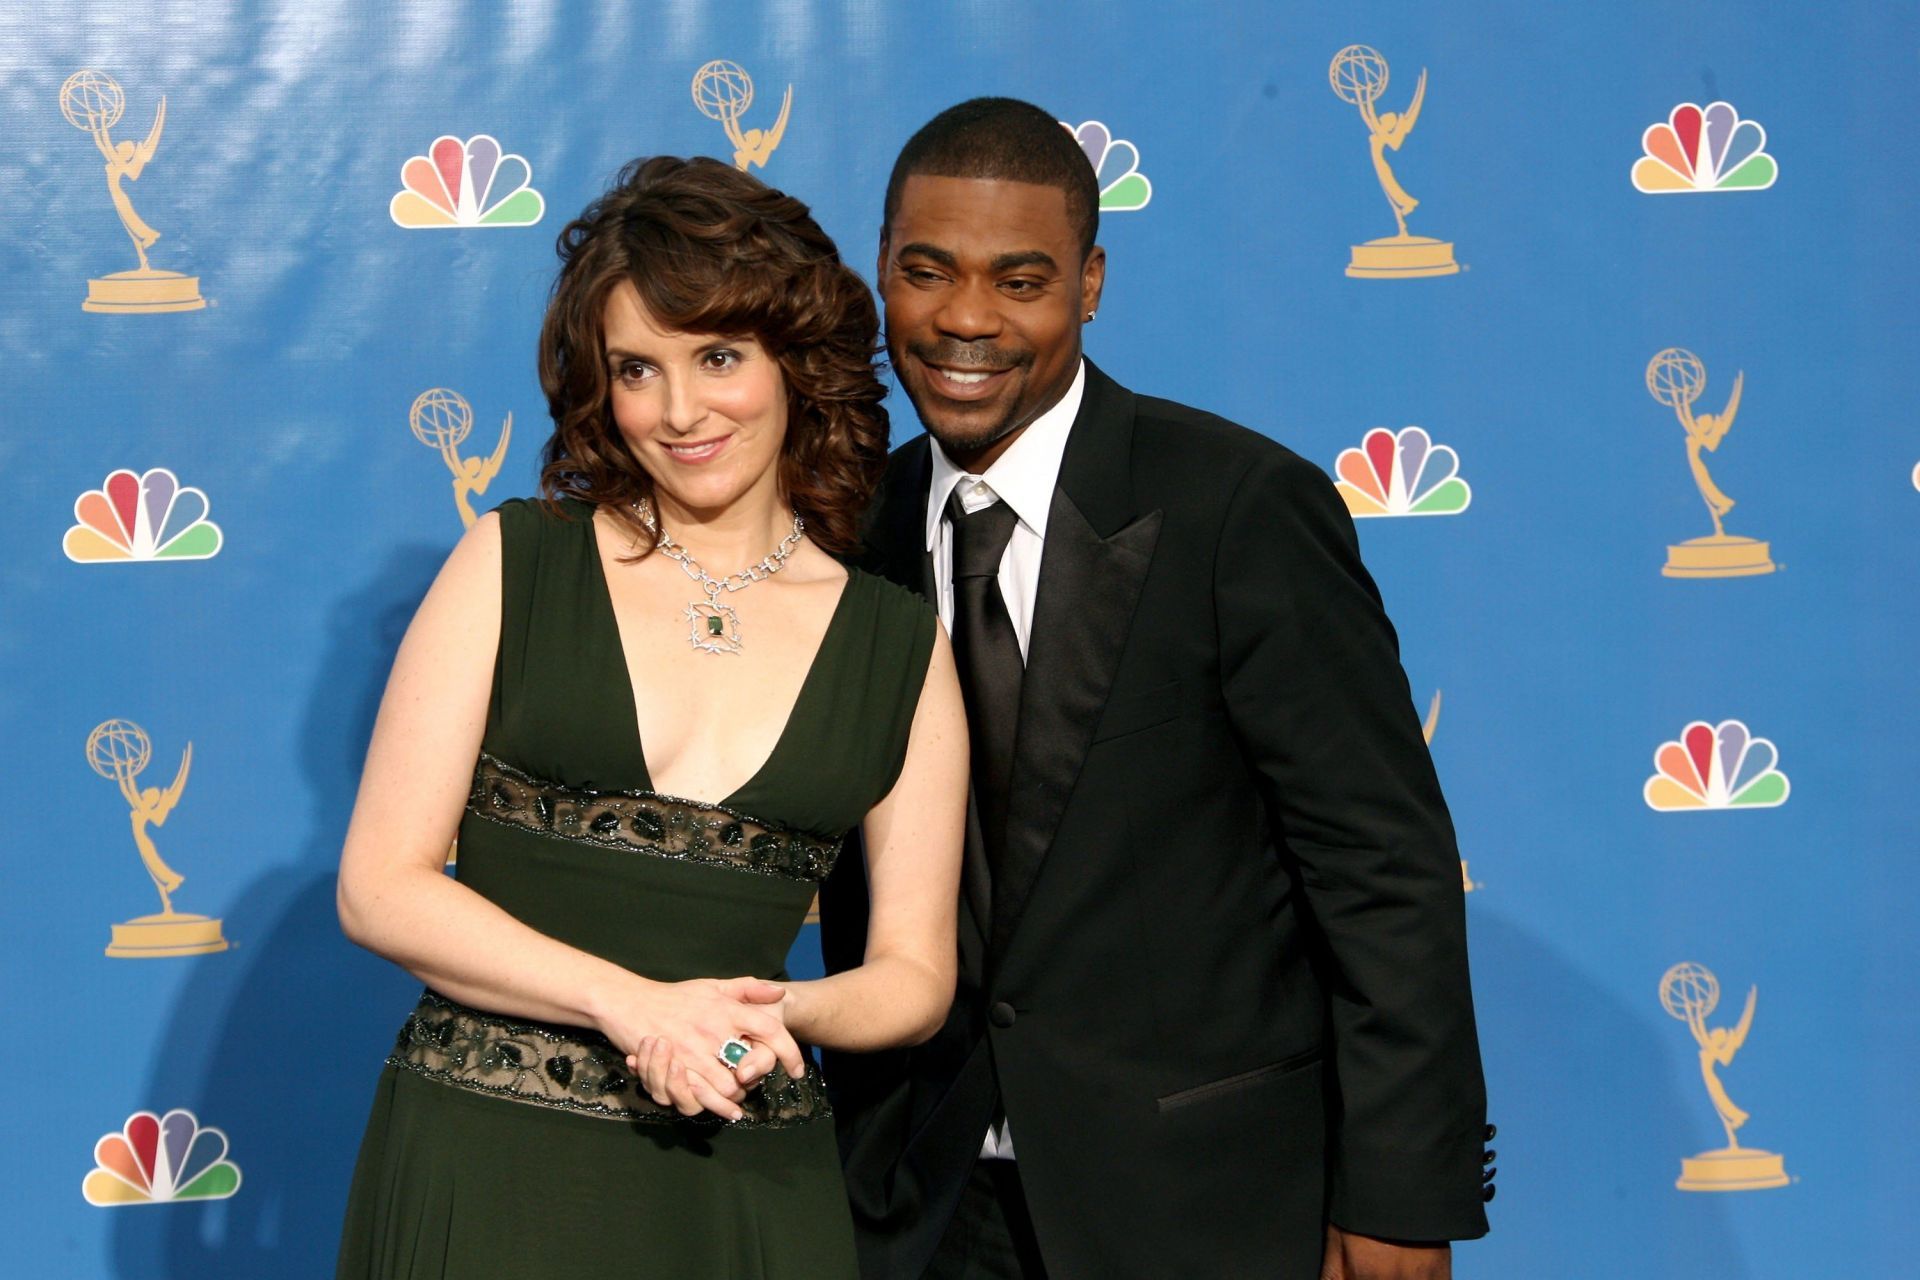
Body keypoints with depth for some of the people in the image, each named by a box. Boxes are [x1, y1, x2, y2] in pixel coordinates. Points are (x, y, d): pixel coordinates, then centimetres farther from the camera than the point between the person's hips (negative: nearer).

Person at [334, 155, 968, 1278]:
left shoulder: (901, 644, 4)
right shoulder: (512, 566, 1)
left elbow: (915, 974, 7)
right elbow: (382, 889, -4)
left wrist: (777, 1014, -13)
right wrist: (633, 1004, -14)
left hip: (743, 1182, 1)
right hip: (482, 1171, -1)